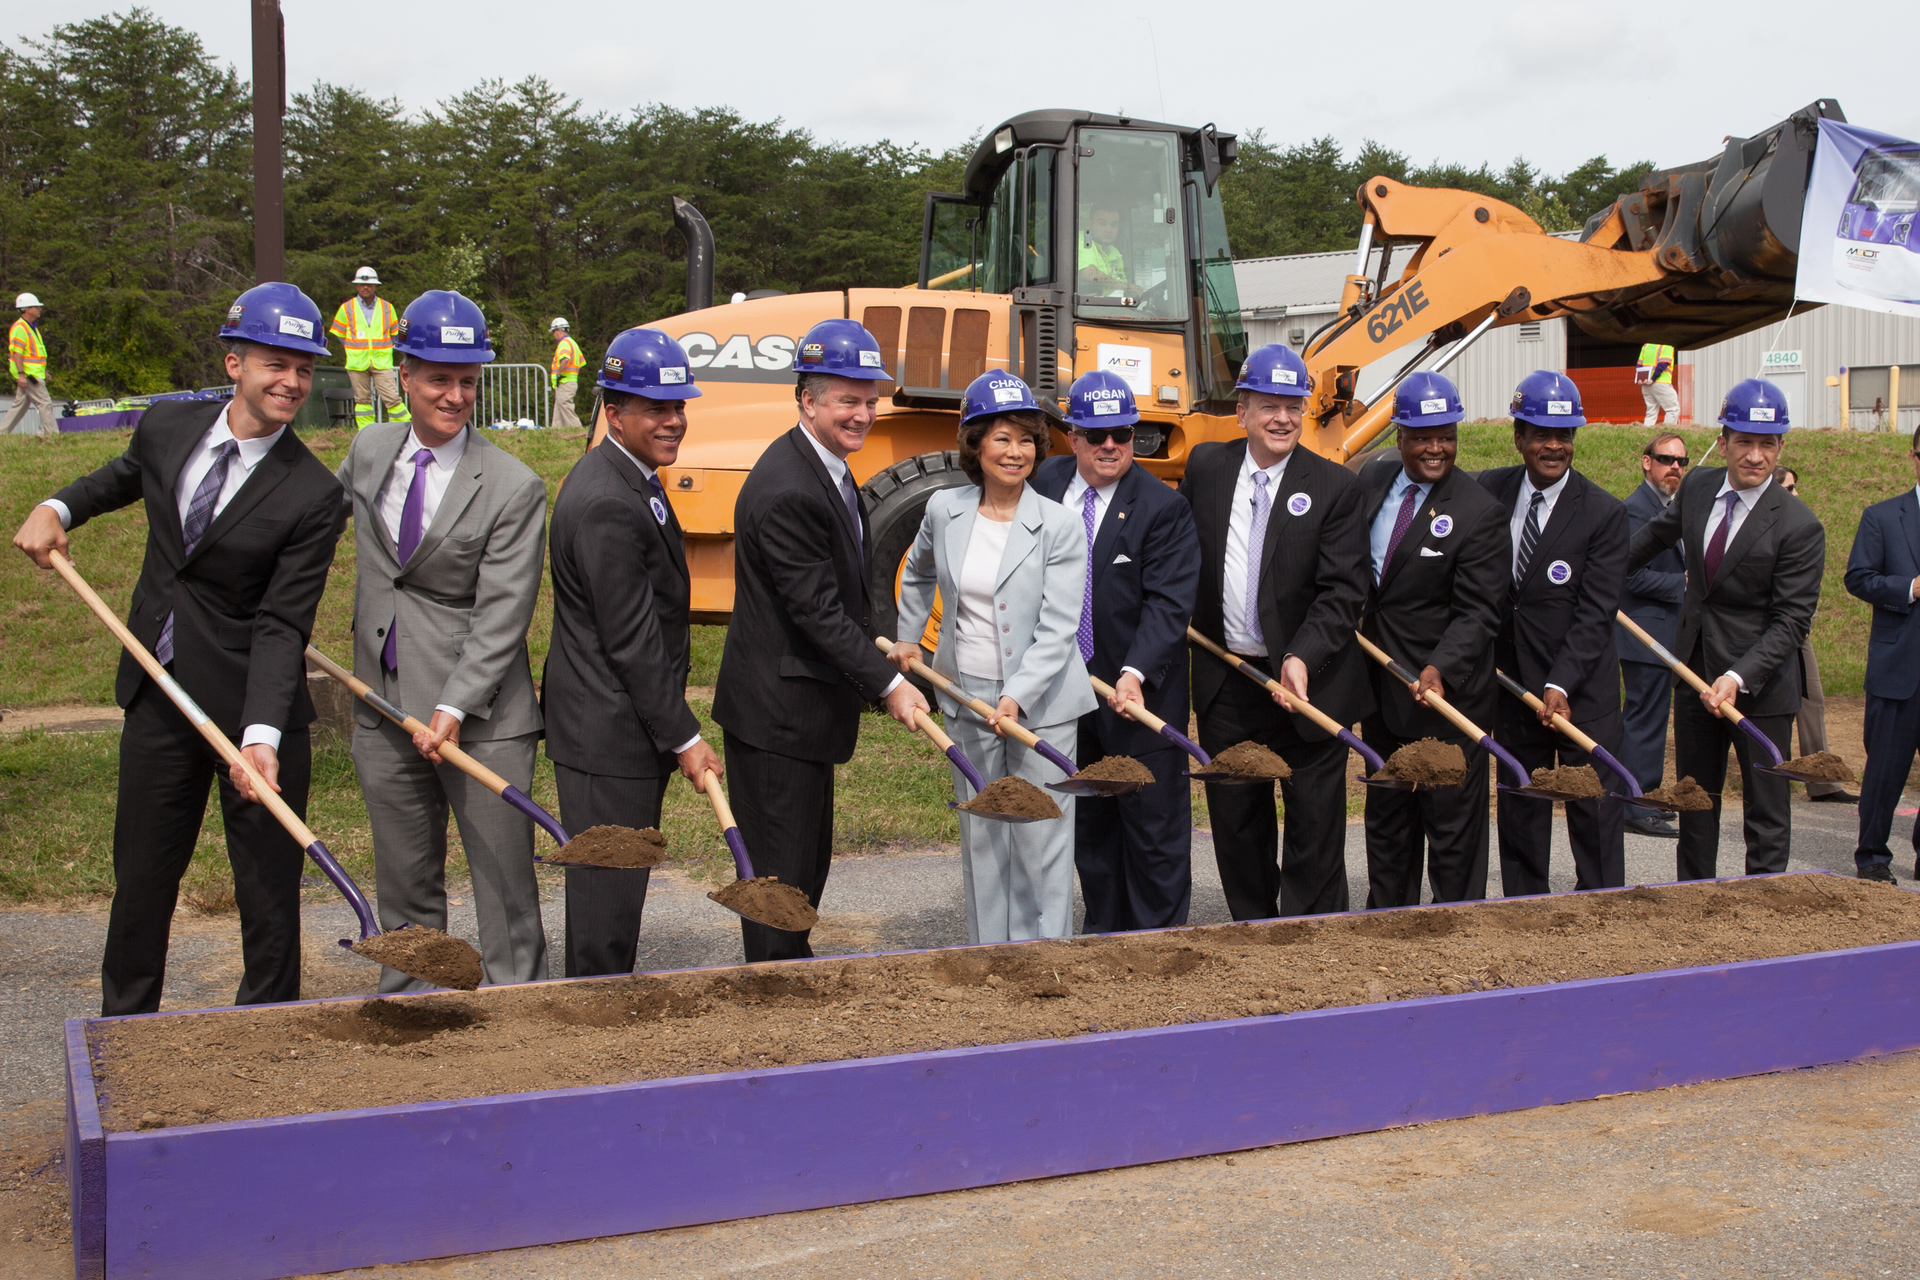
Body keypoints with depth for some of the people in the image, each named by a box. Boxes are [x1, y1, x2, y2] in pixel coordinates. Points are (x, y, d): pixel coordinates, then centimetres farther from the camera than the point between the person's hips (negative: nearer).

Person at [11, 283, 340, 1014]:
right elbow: (124, 477, 25)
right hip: (159, 694, 5)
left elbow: (281, 625, -19)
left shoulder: (314, 494, -15)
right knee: (141, 877, 17)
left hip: (251, 704, -5)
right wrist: (57, 508, 7)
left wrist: (263, 733, -31)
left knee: (268, 887, 5)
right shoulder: (167, 427, -1)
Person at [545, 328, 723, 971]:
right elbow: (632, 642, -22)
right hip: (611, 736, -11)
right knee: (609, 888, -1)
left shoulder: (624, 479, 11)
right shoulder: (609, 504, -23)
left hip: (622, 726, 11)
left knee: (619, 882, 19)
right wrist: (685, 738, -17)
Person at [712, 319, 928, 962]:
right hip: (775, 713, -10)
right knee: (781, 868, -1)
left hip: (808, 706, 10)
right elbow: (818, 610, -24)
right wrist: (888, 684, -20)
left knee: (810, 862, 20)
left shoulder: (828, 466, 8)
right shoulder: (786, 490, -25)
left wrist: (880, 648, 8)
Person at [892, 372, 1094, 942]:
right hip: (968, 701, 4)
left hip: (1042, 705, -4)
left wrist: (1017, 698, -25)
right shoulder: (943, 510, 1)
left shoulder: (1060, 526, -11)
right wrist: (907, 637, 23)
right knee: (980, 837, 11)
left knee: (1042, 841, -2)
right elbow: (917, 575, 24)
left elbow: (1057, 629, -15)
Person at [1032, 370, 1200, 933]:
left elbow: (1168, 603, -19)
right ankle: (1104, 935, 29)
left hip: (1140, 694, -5)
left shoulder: (1163, 507, -13)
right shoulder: (1046, 483, 4)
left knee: (1154, 825, 3)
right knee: (1088, 824, 15)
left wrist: (1136, 672, -31)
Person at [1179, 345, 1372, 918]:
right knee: (1236, 826, 13)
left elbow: (1343, 590, -13)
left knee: (1315, 828, 3)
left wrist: (1303, 658, -25)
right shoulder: (1205, 467, 3)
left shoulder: (1335, 486, -7)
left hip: (1309, 682, -3)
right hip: (1225, 682, 3)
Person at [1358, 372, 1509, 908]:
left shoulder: (1481, 513, -14)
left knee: (1452, 821, 4)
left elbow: (1477, 613, -18)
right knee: (1386, 817, 18)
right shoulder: (1371, 481, 4)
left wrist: (1438, 671, -32)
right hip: (1380, 688, 6)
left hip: (1448, 690, -6)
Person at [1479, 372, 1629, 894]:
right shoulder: (1488, 492, 1)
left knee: (1594, 808, 1)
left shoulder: (1604, 512, -9)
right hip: (1513, 682, 3)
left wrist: (1559, 684, -20)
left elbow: (1596, 612, -12)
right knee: (1519, 808, 10)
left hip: (1584, 687, -3)